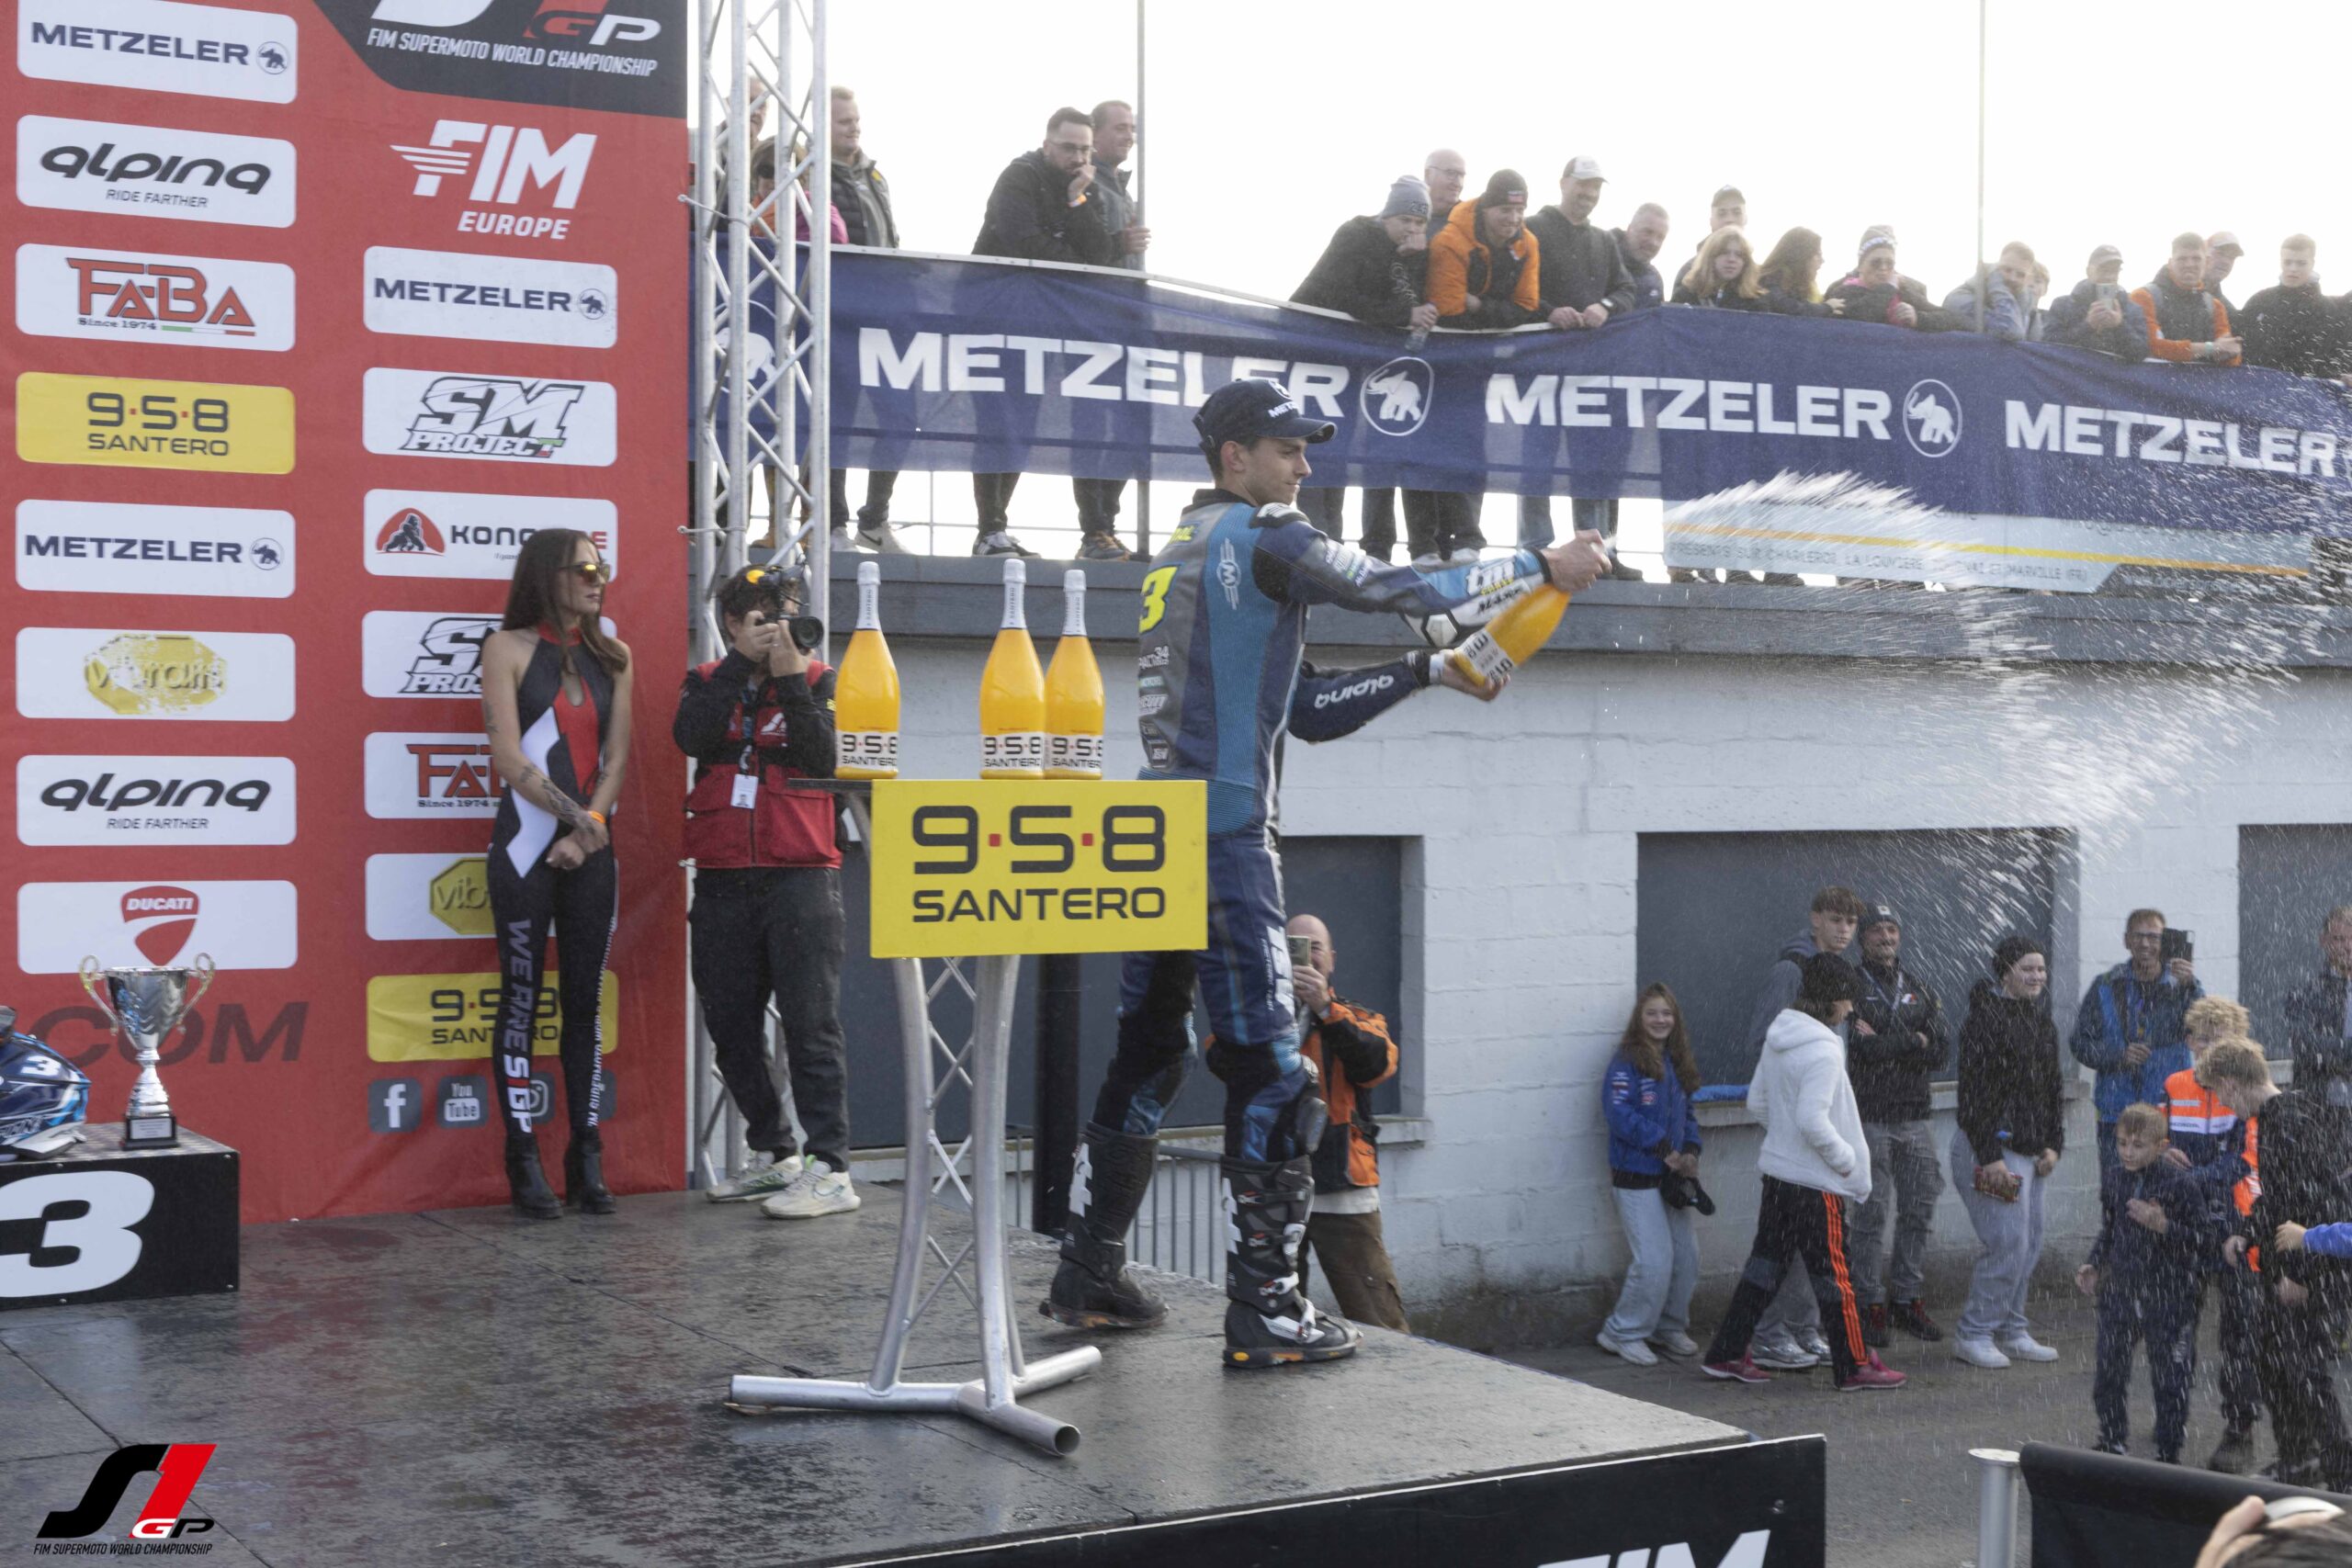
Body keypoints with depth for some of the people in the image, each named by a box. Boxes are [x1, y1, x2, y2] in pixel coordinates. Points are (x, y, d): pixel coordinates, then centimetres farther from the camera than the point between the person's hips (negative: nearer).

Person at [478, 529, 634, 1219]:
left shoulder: (612, 657, 11)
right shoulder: (508, 648, -1)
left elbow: (617, 757, 5)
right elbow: (509, 755, -9)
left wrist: (589, 830, -8)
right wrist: (575, 816, -13)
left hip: (591, 850, 4)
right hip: (527, 845, -4)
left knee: (586, 1002, 5)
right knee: (521, 1000, -2)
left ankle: (587, 1160, 9)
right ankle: (524, 1162, 3)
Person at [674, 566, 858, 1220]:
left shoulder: (815, 679, 6)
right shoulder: (708, 681, 11)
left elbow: (821, 759, -11)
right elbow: (691, 737, -10)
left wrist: (790, 677, -14)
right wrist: (741, 661, -11)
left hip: (800, 875, -4)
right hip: (722, 878, 4)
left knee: (810, 1021, -9)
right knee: (731, 1026, 9)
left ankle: (831, 1170, -10)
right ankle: (776, 1154, 22)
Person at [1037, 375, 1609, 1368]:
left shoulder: (1180, 553, 21)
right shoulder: (1259, 534, -6)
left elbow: (1306, 708, 19)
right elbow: (1401, 592, -11)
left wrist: (1429, 671, 15)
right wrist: (1544, 568, -2)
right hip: (1224, 842, -9)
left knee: (1149, 1054, 17)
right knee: (1270, 1075, -6)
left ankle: (1088, 1278, 23)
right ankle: (1264, 1315, -4)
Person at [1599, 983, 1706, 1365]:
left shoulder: (1677, 1062, 13)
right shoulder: (1627, 1061, -11)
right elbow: (1618, 1112, -19)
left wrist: (1690, 1151, 0)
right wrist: (1665, 1149, -19)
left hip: (1672, 1176, 8)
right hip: (1637, 1176, -7)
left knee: (1687, 1255, 9)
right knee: (1654, 1260, -11)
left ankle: (1670, 1327, 26)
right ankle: (1622, 1333, 4)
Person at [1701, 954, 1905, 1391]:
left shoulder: (1778, 1038, 6)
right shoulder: (1822, 1050, -21)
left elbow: (1757, 1100, 15)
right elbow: (1813, 1121, -26)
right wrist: (1847, 1158, -12)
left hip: (1777, 1170, 8)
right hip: (1816, 1181, -8)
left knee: (1765, 1261, 14)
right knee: (1832, 1273, 2)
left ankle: (1726, 1354, 17)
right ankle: (1855, 1367, 13)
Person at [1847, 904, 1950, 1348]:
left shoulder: (1919, 989, 14)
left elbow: (1941, 1050, 1)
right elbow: (1859, 1046, -18)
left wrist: (1884, 1044, -11)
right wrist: (1913, 1040, -9)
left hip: (1915, 1117, 5)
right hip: (1868, 1116, -5)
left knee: (1918, 1211, 8)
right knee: (1871, 1213, -4)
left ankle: (1906, 1298, 18)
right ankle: (1870, 1303, 3)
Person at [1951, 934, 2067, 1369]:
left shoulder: (2041, 1020, 14)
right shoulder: (1985, 1018, -13)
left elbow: (2053, 1088, 21)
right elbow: (1974, 1090, -17)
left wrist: (2053, 1145, 10)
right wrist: (1989, 1156, -20)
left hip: (2031, 1149, 9)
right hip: (1990, 1148, -9)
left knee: (2028, 1244, 10)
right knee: (2007, 1243, -11)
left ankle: (2011, 1332, 20)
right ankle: (1973, 1334, -1)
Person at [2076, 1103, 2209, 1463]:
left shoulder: (2177, 1184, -13)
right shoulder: (2113, 1180, 4)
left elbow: (2198, 1238, -12)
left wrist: (2163, 1226, -26)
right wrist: (2094, 1267, 6)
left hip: (2167, 1295, -5)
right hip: (2120, 1291, 5)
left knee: (2169, 1379, 4)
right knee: (2108, 1373, 8)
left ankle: (2168, 1455, 18)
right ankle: (2112, 1444, 26)